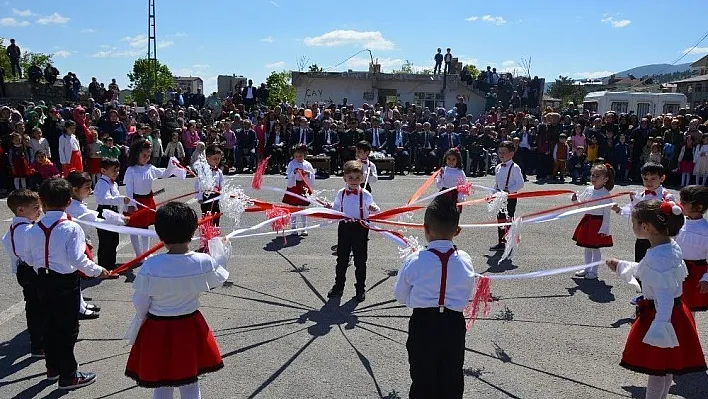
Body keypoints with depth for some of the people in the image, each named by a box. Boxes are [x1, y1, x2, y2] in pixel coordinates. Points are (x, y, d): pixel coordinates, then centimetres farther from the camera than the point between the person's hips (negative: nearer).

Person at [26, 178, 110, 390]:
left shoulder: (34, 229, -2)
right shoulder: (71, 228, -19)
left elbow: (31, 259, 5)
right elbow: (78, 259, -23)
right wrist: (97, 271, -8)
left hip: (44, 282, 6)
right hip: (66, 282, -6)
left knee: (49, 325, 19)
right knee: (67, 329, 5)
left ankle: (53, 368, 36)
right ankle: (68, 376, 15)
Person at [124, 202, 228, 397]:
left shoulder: (150, 267, -23)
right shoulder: (204, 262, -19)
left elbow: (140, 305, -11)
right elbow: (217, 280, 5)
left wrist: (143, 319, 12)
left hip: (157, 331, -1)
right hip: (191, 329, 2)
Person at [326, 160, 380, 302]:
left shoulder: (365, 194, -6)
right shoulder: (341, 193, 3)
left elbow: (373, 208, -7)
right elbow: (336, 209, 12)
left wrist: (374, 209, -30)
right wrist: (329, 207, -8)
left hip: (360, 228, -3)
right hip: (344, 227, 3)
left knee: (360, 261, 6)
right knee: (342, 259, 13)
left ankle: (361, 289, 18)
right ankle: (338, 286, 27)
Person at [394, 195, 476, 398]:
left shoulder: (414, 261, -16)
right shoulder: (465, 261, -9)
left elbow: (400, 296, -3)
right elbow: (467, 296, 5)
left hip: (423, 323, -2)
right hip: (454, 325, 2)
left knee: (422, 380, 16)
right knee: (452, 381, 20)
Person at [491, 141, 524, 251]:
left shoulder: (514, 167, -12)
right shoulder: (498, 167, 10)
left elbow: (520, 183, -16)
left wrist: (509, 190, -24)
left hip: (510, 196, -7)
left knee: (509, 219, -2)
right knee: (500, 219, 12)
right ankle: (501, 242, 22)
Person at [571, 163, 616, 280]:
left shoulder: (605, 194, -16)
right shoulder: (588, 190, 3)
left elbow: (606, 213, -16)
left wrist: (605, 229, -17)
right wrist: (575, 200, -6)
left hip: (598, 223, -7)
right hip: (587, 221, 7)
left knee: (595, 248, 4)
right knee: (587, 247, 16)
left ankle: (593, 271, 17)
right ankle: (587, 269, 28)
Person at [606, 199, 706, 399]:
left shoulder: (659, 257, -29)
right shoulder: (670, 246, 2)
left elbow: (665, 296, -31)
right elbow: (646, 270, 20)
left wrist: (659, 328, -32)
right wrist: (621, 266, 31)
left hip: (660, 315, -10)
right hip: (674, 314, 10)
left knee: (657, 368, 7)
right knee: (667, 366, 24)